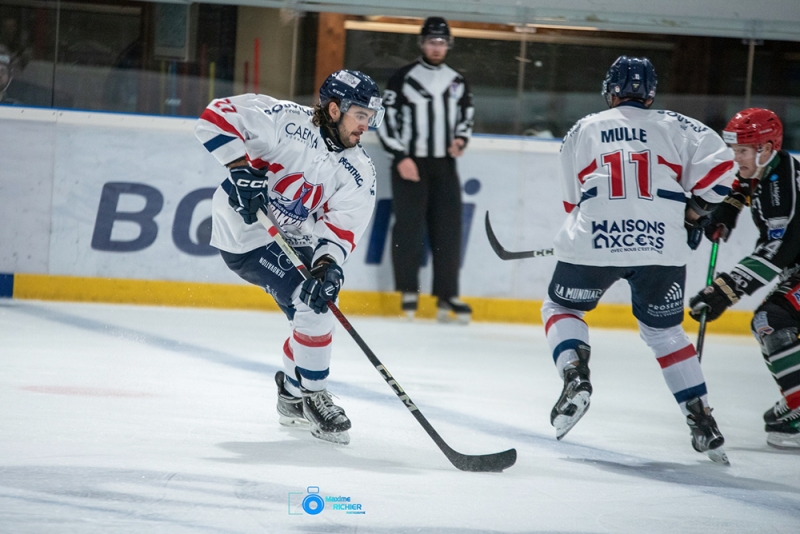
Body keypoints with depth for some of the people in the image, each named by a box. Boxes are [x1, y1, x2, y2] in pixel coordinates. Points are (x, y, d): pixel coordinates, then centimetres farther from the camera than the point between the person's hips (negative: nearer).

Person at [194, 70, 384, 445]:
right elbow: (218, 116, -22)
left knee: (319, 300, 14)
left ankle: (292, 395, 34)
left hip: (292, 239, 8)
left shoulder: (359, 172, -4)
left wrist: (328, 265, -31)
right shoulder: (286, 120, -20)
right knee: (313, 306, -18)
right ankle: (312, 396, -3)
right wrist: (241, 168, -31)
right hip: (246, 231, -8)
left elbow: (341, 228, -11)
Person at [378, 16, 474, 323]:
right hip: (410, 164, -4)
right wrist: (400, 157, -13)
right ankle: (409, 291, 2)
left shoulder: (457, 83, 12)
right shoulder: (402, 80, -2)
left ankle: (447, 295, 2)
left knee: (448, 229, -1)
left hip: (444, 166, 4)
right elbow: (386, 120, -5)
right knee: (409, 227, -7)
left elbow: (466, 115, 22)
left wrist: (461, 138, 0)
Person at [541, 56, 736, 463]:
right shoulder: (674, 126, 11)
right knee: (665, 331, 19)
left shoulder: (582, 131, 15)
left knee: (561, 309, 22)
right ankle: (703, 422, 11)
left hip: (593, 244, -1)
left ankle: (575, 377, -4)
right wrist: (694, 212, 13)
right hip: (663, 247, 1)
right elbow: (719, 163, -1)